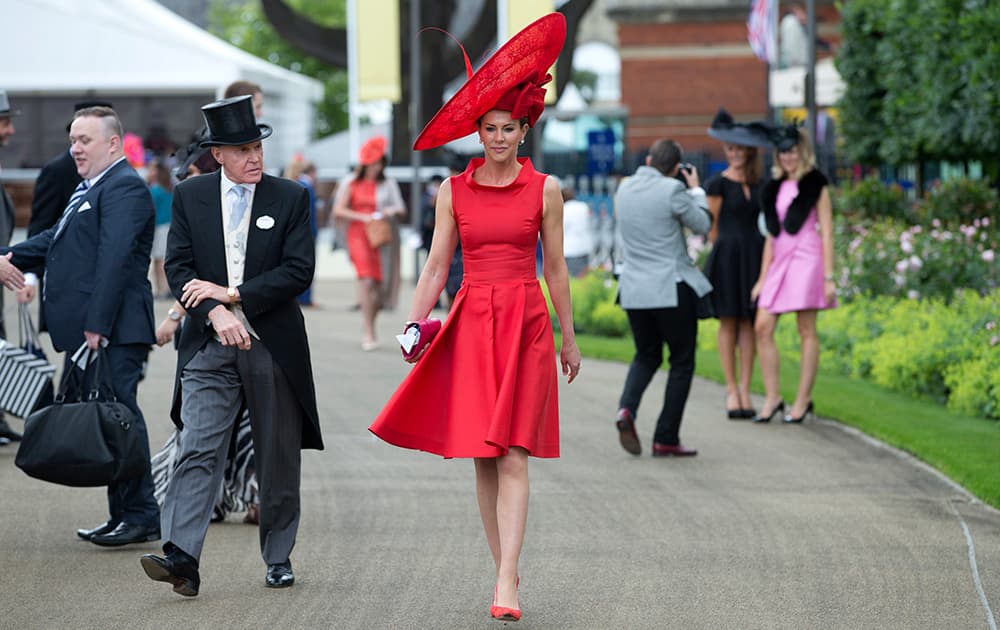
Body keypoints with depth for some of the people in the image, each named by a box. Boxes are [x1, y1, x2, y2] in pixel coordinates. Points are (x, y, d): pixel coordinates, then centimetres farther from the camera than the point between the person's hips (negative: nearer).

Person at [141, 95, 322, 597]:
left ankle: (278, 557, 22)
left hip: (273, 344, 0)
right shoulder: (189, 197, 6)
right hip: (209, 347, 0)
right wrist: (214, 313, -15)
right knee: (197, 450, -13)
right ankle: (181, 557, -21)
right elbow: (178, 267, 1)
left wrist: (233, 294, -13)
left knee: (279, 458, 8)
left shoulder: (290, 198, 1)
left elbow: (299, 270, -7)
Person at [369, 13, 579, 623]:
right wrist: (412, 326, -6)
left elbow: (555, 268, 7)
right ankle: (503, 570, 13)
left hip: (527, 324, -2)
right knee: (482, 458, 4)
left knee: (512, 454, -10)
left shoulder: (545, 190, 2)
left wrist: (569, 339, 11)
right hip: (471, 324, 2)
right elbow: (436, 266, 5)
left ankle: (507, 583, -16)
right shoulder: (453, 191, 5)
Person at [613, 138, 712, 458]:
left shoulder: (625, 188, 4)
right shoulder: (672, 191, -15)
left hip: (634, 289, 6)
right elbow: (702, 225, -2)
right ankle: (666, 438, 5)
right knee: (682, 362, 9)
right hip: (671, 288, -6)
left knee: (646, 356, 21)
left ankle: (627, 408, -7)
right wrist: (696, 189, 11)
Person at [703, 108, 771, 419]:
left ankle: (744, 389, 6)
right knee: (728, 322, 0)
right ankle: (732, 390, 5)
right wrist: (722, 251, -2)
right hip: (726, 256, -4)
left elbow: (761, 220, 15)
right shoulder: (718, 184, -2)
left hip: (754, 254, 4)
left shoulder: (757, 184, 12)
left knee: (749, 323, 3)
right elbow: (712, 227, -1)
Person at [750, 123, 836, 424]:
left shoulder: (815, 185, 1)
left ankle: (803, 399, 1)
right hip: (779, 262, 6)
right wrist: (762, 278, 13)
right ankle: (772, 398, 0)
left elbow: (826, 232, -2)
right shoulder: (774, 188, 17)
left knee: (806, 330, -3)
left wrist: (829, 277, -9)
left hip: (806, 259, -6)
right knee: (763, 327, -5)